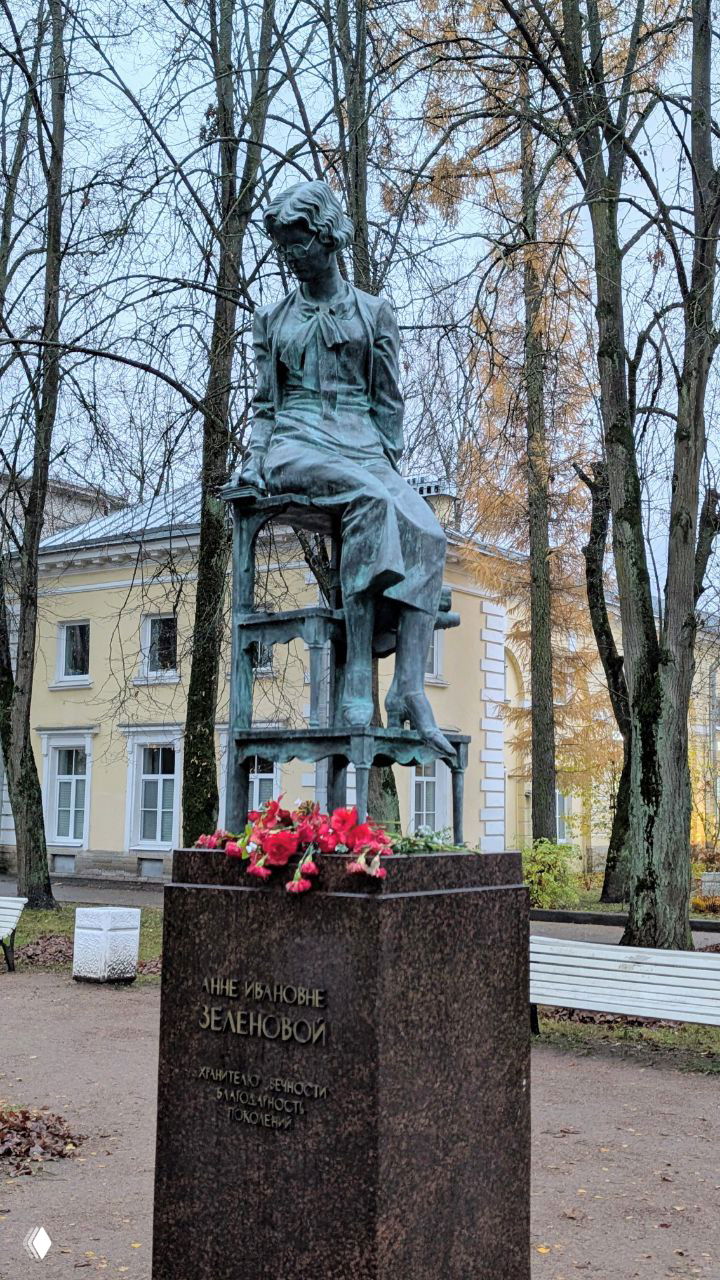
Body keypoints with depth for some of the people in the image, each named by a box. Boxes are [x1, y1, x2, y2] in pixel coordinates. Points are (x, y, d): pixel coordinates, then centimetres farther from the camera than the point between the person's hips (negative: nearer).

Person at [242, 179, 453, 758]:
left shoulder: (374, 312, 15)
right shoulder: (273, 319, 18)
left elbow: (389, 399, 12)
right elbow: (264, 402, 17)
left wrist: (389, 458, -2)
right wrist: (257, 457, -1)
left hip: (361, 444, 2)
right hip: (297, 445, -1)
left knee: (426, 532, -30)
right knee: (370, 499, -37)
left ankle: (409, 689, -38)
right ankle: (358, 675, -41)